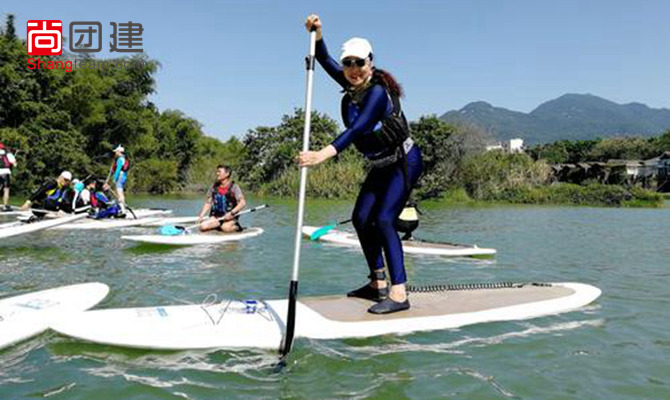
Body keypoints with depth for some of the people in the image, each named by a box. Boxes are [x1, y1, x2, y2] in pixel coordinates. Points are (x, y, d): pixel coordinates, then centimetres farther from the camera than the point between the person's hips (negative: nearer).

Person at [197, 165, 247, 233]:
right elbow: (208, 203, 11)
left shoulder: (234, 187, -5)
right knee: (203, 226, -21)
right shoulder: (214, 187, 9)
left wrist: (231, 213, -25)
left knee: (225, 228, -34)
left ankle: (237, 227, -3)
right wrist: (201, 216, -1)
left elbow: (243, 203, -15)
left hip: (230, 217, -4)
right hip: (215, 217, 4)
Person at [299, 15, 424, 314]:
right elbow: (325, 61, 11)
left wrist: (324, 154, -52)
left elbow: (358, 128, -40)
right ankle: (378, 284, 17)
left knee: (383, 220, -20)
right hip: (381, 166, 9)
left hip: (404, 162, -9)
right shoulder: (353, 85, 0)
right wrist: (317, 34, -7)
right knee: (361, 218, 5)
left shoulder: (378, 91, -25)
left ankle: (398, 294, -17)